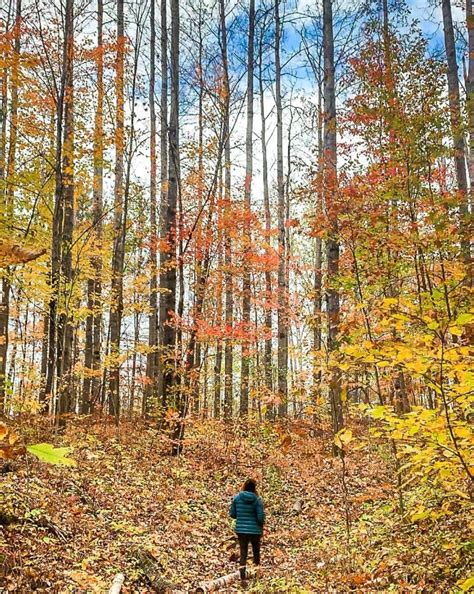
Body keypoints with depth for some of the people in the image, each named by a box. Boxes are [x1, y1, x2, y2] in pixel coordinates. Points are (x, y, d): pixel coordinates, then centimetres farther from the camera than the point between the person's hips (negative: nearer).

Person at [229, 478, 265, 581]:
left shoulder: (237, 498, -5)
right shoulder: (257, 500, -13)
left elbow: (232, 514, 0)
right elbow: (261, 517, -15)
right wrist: (261, 524, 6)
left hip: (241, 529, 1)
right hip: (255, 530, -1)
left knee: (243, 553, 7)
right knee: (256, 551, 20)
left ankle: (242, 576, -4)